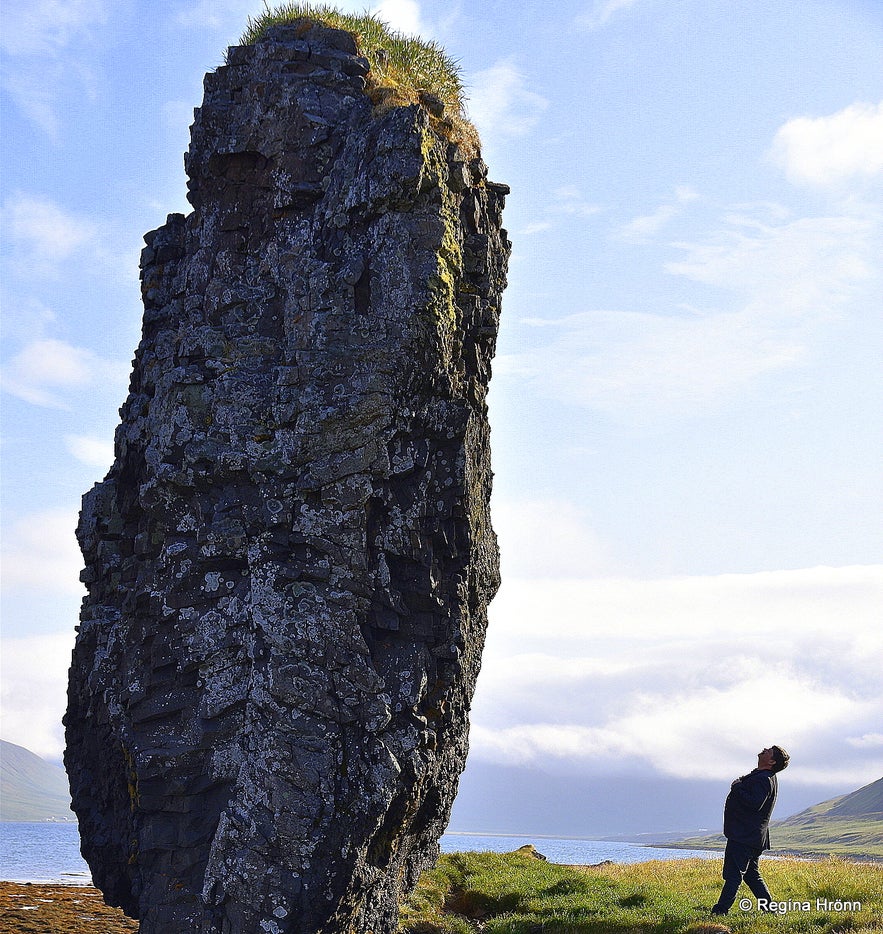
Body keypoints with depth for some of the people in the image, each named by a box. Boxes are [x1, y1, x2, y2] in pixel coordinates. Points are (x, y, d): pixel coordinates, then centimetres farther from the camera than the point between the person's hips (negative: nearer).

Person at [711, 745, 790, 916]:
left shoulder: (763, 779, -17)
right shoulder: (765, 777, 16)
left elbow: (755, 803, -29)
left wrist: (737, 788, -18)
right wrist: (738, 786, 7)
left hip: (744, 836, -11)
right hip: (754, 837, 11)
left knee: (733, 875, -9)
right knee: (751, 875, 17)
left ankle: (720, 911, -8)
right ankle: (770, 908, 19)